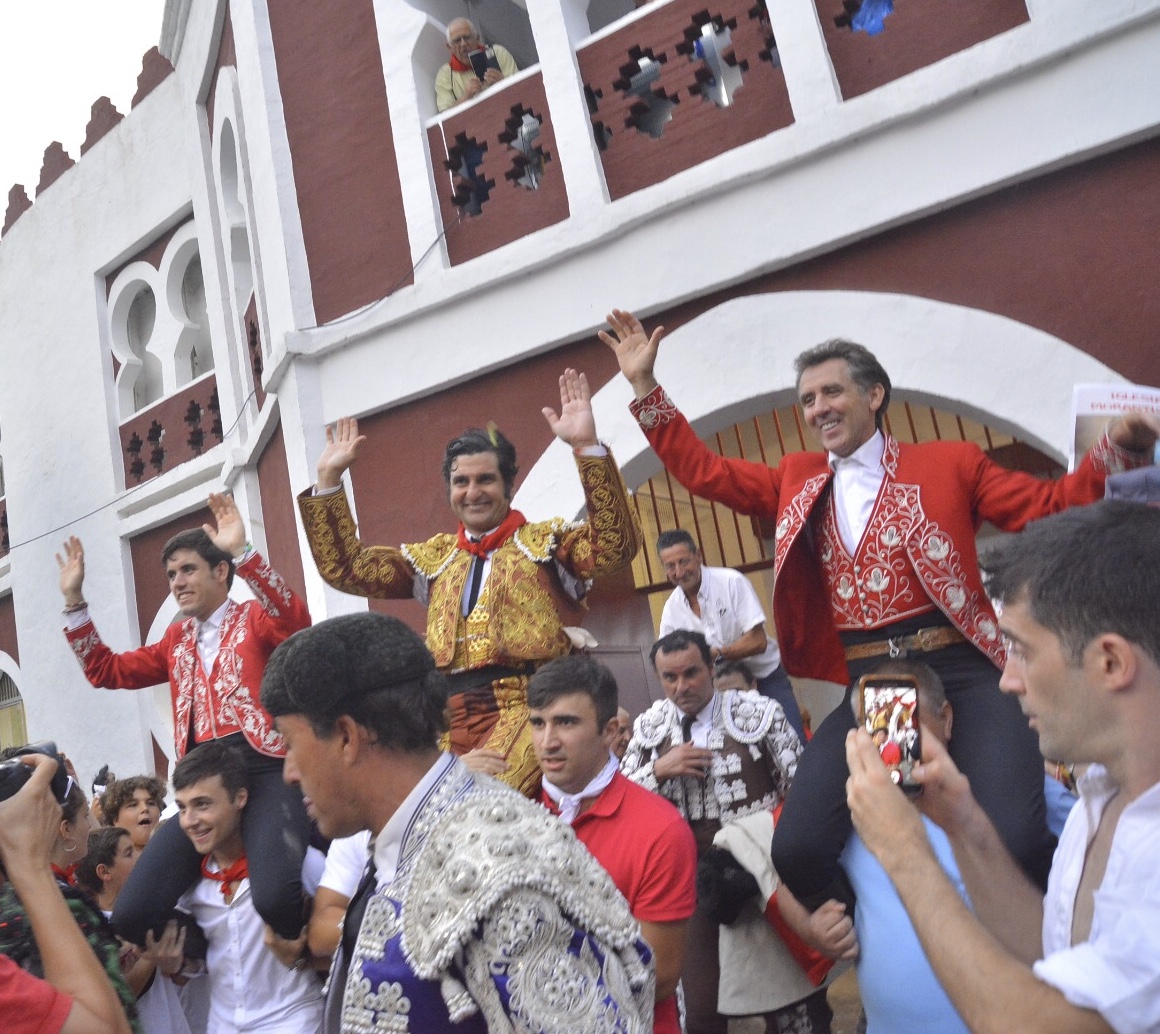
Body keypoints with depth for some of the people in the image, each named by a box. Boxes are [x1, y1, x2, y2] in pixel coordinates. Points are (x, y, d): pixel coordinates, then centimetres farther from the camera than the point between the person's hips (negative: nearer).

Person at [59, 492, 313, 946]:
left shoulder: (255, 617, 6)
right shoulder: (176, 641, 25)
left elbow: (296, 623, -16)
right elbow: (107, 671, 27)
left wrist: (244, 552, -25)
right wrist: (74, 601, 19)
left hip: (264, 768, -6)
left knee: (273, 899, -31)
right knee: (131, 916, -8)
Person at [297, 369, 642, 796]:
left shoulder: (546, 540, 7)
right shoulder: (434, 557, 21)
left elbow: (616, 547, -11)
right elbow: (344, 568, 20)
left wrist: (587, 446, -19)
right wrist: (329, 481, 12)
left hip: (527, 708, -5)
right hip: (449, 716, 5)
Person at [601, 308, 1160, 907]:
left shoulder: (948, 462, 10)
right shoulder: (796, 481, 17)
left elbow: (1050, 509, 8)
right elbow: (702, 471, 18)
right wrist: (644, 385, 14)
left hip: (959, 674, -2)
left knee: (1019, 841, -24)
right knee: (797, 848, -14)